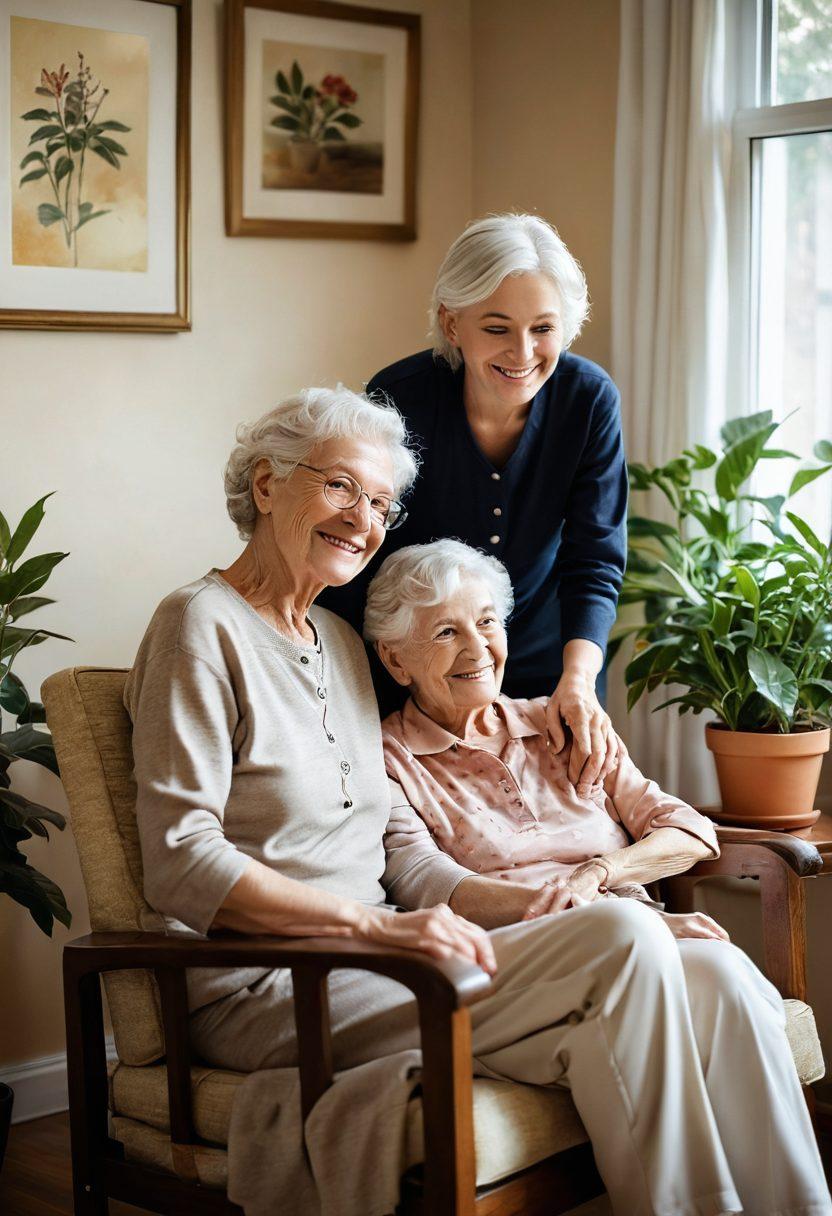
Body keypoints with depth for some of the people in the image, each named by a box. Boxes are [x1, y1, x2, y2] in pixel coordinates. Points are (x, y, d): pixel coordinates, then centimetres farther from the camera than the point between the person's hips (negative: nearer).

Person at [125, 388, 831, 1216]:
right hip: (266, 991, -8)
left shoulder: (339, 641, 20)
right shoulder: (203, 626, -6)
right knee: (623, 939, -23)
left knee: (716, 983, -14)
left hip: (363, 959, 8)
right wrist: (379, 924, -23)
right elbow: (180, 865, -16)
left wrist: (513, 900, -1)